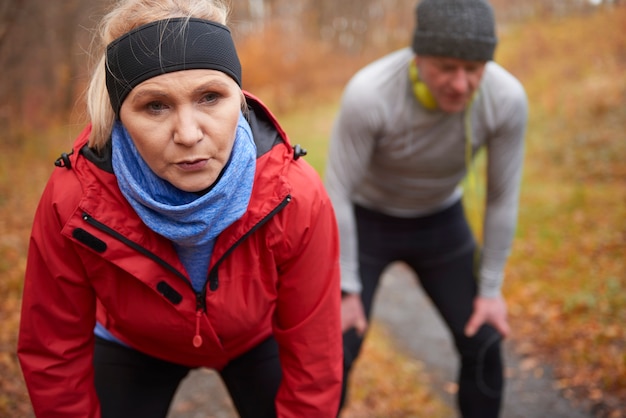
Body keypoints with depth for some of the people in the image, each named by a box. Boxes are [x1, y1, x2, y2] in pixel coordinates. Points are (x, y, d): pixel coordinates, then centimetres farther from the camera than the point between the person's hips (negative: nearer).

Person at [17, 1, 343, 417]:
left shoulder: (296, 198, -36)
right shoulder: (73, 200, -35)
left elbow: (313, 358, -24)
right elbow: (54, 356, -19)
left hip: (256, 340, 0)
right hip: (133, 347, 1)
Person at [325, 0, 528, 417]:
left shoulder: (508, 98, -28)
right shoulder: (368, 93, -37)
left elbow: (504, 196, -13)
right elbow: (337, 193, -25)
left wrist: (491, 287, -7)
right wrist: (346, 290, -20)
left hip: (439, 222, 3)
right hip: (366, 221, -2)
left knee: (483, 342, 0)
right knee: (337, 350, -11)